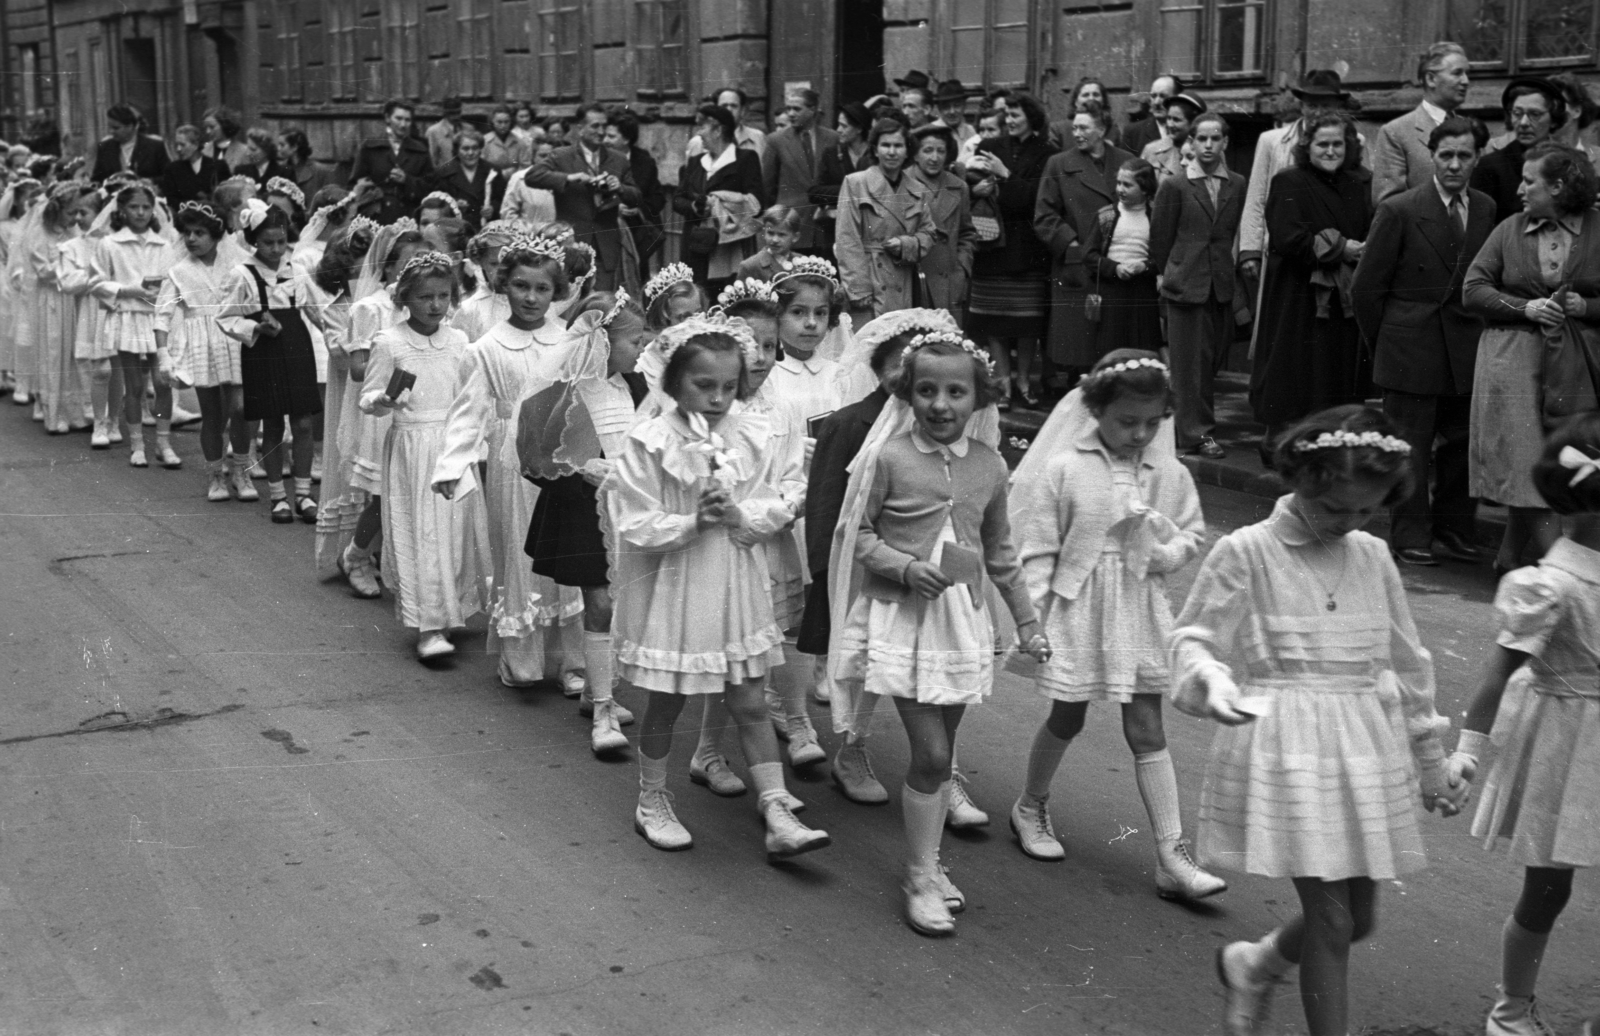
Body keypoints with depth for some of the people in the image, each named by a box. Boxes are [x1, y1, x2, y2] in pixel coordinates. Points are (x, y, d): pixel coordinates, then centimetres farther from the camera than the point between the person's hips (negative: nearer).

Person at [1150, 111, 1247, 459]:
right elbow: (1161, 238, 2)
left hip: (1222, 284, 4)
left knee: (1213, 360, 8)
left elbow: (1234, 234, 10)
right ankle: (1198, 432, 4)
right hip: (1186, 283, -4)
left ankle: (1186, 427, 22)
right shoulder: (1174, 186, -3)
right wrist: (1167, 274, 7)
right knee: (1191, 361, -1)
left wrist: (1229, 272, 7)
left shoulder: (1237, 185, 6)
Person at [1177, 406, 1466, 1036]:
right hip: (1287, 749, -6)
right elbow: (1194, 639, -4)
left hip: (1364, 749, 6)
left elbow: (1405, 664, 15)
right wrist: (1212, 681, -27)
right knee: (1331, 920, -6)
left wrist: (1432, 765, 19)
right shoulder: (1246, 553, -8)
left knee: (1360, 918, 12)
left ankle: (1253, 966, 40)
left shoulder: (1372, 557, 7)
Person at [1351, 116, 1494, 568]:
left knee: (1463, 444, 10)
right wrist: (1384, 345, 1)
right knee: (1411, 450, 2)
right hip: (1411, 352, -4)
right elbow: (1366, 288, -4)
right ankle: (1410, 539, 11)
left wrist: (1480, 335, 5)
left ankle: (1454, 531, 23)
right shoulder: (1399, 210, -8)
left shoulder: (1488, 210, 5)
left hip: (1467, 351, 4)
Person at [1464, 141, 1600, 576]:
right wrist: (1526, 307, -8)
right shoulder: (1510, 230, 6)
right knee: (1525, 465, -8)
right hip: (1514, 363, 0)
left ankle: (1513, 561, 13)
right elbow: (1473, 289, 4)